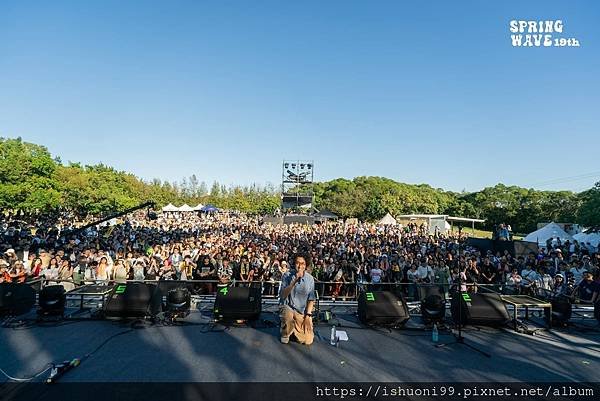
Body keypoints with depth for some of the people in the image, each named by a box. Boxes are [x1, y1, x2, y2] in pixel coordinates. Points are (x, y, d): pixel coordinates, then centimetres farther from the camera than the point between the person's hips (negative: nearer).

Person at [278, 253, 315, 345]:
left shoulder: (310, 278, -5)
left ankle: (295, 329, 27)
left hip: (303, 311, 2)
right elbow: (282, 295, -21)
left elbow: (311, 299, 2)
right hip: (288, 307, -2)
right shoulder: (287, 275, -12)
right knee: (288, 315, -37)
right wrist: (295, 281, -30)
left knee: (307, 341, -6)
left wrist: (308, 316, -6)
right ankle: (285, 334, -3)